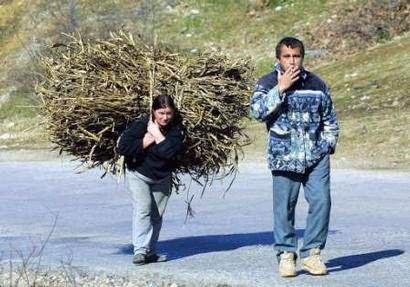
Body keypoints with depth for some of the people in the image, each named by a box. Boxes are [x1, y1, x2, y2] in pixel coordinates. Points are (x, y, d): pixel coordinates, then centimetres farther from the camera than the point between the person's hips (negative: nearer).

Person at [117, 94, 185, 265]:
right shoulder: (140, 126, -20)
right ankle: (140, 250, -23)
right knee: (143, 209, -18)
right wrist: (145, 142, -27)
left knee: (157, 215, 7)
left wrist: (157, 135, -27)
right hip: (139, 175, -3)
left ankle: (150, 252, 16)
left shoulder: (176, 128, -14)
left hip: (163, 178, 3)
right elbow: (122, 147, -27)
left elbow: (172, 151, -30)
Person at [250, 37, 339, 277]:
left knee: (321, 201, -6)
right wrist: (281, 88, -17)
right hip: (284, 157, -2)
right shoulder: (268, 83, 3)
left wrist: (328, 145, 11)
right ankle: (286, 254, 10)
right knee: (284, 207, -2)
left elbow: (330, 118, 20)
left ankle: (312, 253, 4)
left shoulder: (317, 84, 11)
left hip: (317, 157, 2)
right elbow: (258, 110, -14)